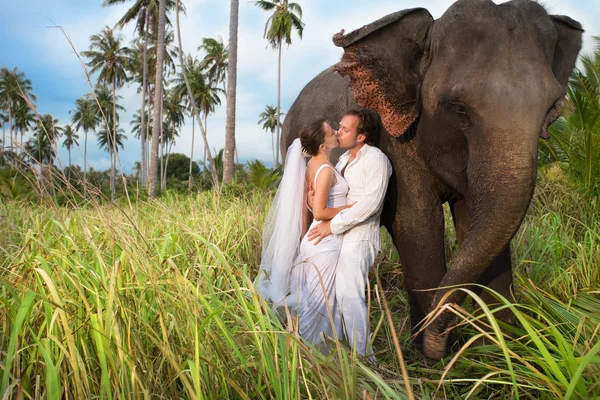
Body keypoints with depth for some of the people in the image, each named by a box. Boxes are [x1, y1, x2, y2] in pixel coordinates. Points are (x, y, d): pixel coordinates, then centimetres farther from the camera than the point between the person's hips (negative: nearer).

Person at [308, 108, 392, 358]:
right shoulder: (345, 158, 18)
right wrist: (314, 201, -4)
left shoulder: (375, 159, -10)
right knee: (340, 293, 12)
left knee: (349, 294, -11)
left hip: (358, 237, -9)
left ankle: (362, 356, 0)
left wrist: (333, 225, -18)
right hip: (338, 235, 9)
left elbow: (370, 203, -19)